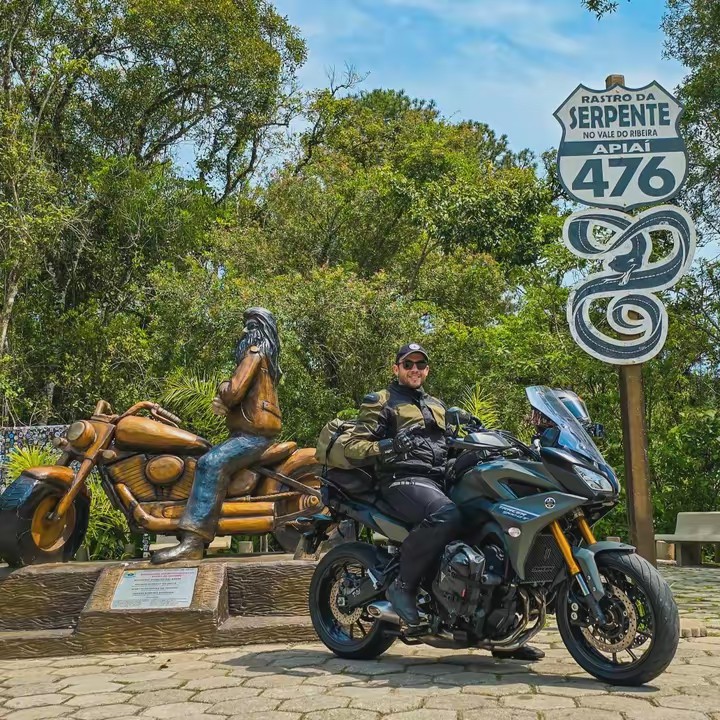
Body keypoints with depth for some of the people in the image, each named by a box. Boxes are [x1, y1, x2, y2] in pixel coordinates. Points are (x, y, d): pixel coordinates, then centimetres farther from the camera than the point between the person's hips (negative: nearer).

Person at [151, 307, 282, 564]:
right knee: (210, 461, 14)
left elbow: (234, 391, -18)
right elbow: (243, 393, 22)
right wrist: (221, 402, 2)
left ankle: (193, 542, -38)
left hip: (254, 432, -11)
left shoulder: (254, 353, -6)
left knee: (211, 464, -29)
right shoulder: (265, 356, 25)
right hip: (255, 429, 11)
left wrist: (223, 390, 5)